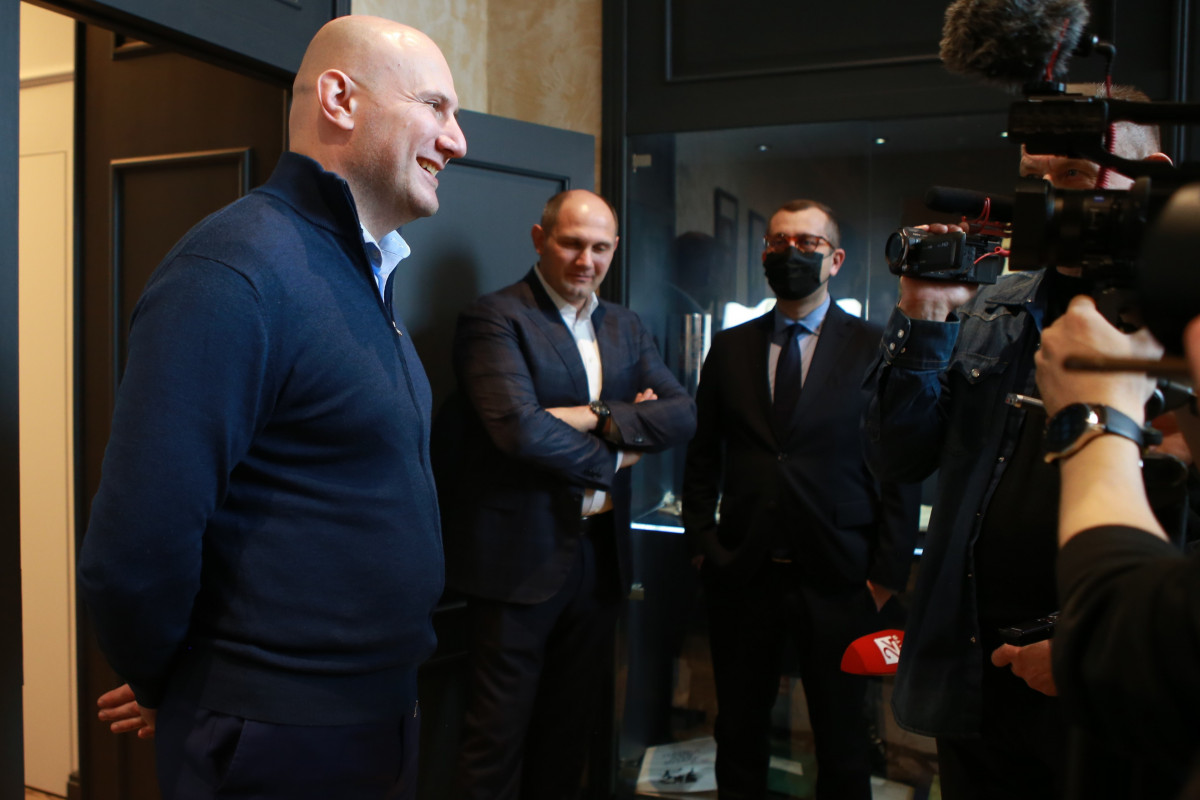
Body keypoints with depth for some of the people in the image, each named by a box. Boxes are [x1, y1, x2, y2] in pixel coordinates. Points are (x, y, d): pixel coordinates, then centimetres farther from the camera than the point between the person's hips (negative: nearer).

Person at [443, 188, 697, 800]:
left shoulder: (624, 326, 12)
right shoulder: (494, 319, -9)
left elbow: (682, 413, 1)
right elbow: (521, 429, -23)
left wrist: (596, 418, -14)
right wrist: (613, 458, -10)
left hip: (600, 555, 7)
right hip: (520, 557, -6)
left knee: (569, 725, 18)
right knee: (500, 730, 4)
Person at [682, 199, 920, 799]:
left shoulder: (876, 349, 0)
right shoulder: (730, 348, 9)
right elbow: (703, 457, 11)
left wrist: (888, 574, -6)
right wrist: (701, 544, 3)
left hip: (837, 578, -2)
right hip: (742, 572, 3)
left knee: (842, 742, 9)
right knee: (739, 733, 13)